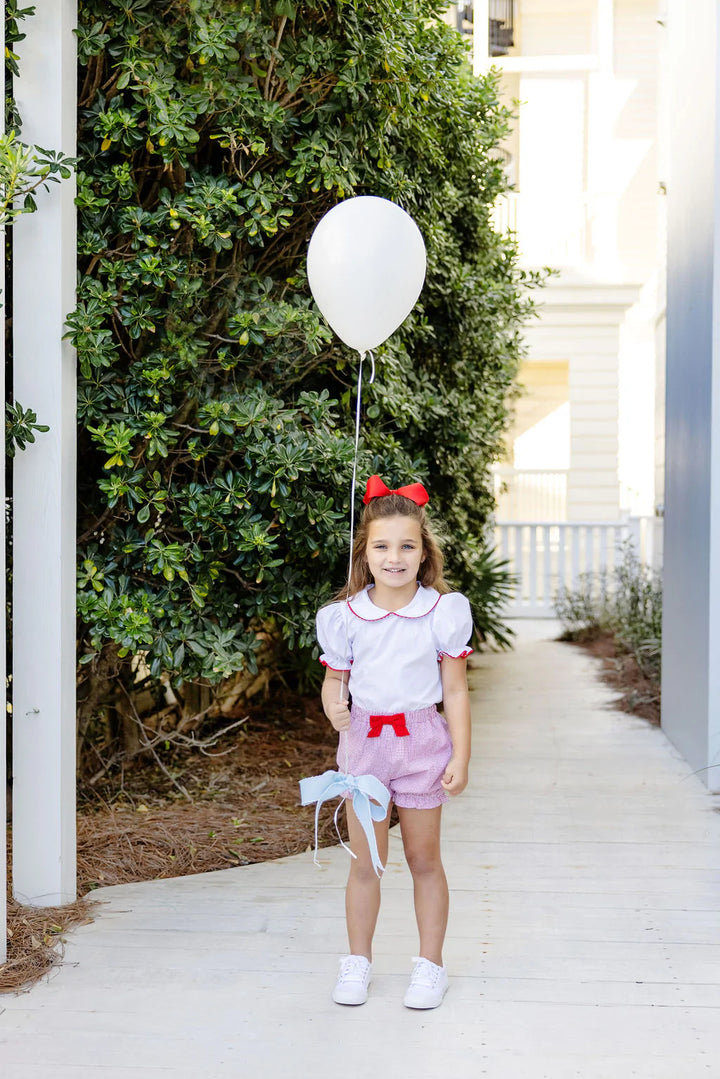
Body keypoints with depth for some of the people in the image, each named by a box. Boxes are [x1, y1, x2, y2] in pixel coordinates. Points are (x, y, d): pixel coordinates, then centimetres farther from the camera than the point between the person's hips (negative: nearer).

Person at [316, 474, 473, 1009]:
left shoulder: (443, 612, -5)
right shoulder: (345, 617, -3)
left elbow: (456, 691, -1)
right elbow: (335, 679, 8)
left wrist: (461, 758, -5)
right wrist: (333, 706, -13)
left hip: (421, 739, -1)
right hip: (363, 740, 1)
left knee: (423, 859, 11)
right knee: (364, 861, 8)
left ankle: (431, 965, 25)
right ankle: (358, 962, 25)